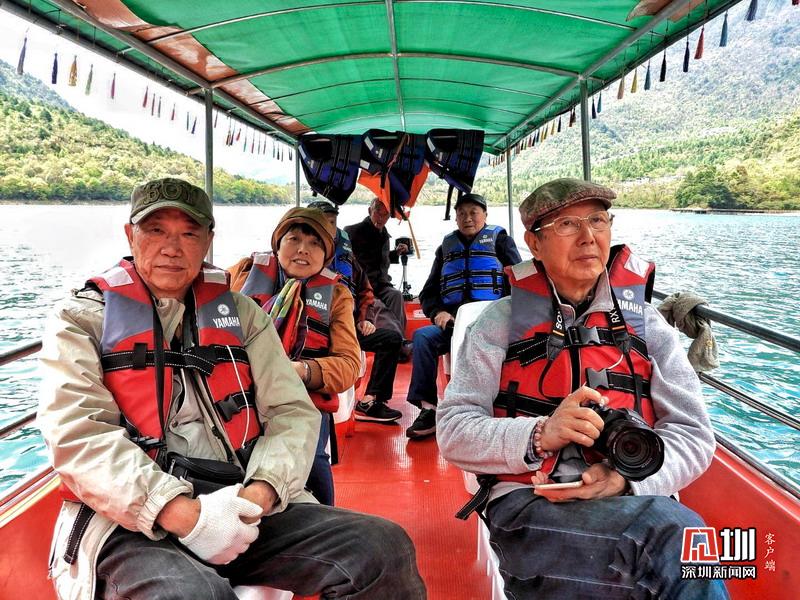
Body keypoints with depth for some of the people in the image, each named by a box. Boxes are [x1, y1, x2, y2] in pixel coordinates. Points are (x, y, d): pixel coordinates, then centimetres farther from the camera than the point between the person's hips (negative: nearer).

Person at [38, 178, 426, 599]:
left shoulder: (240, 312, 15)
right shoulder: (81, 318, 7)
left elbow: (293, 412, 7)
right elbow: (77, 435, -8)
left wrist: (259, 492, -13)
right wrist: (182, 513, -20)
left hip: (243, 505, 4)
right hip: (131, 521, -3)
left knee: (385, 549, -16)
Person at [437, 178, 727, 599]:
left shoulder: (645, 323, 12)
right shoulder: (501, 322, 7)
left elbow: (692, 437, 6)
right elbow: (454, 432, 0)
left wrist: (625, 479, -14)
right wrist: (540, 435, -18)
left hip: (634, 504, 3)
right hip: (526, 504, -2)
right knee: (675, 533, -31)